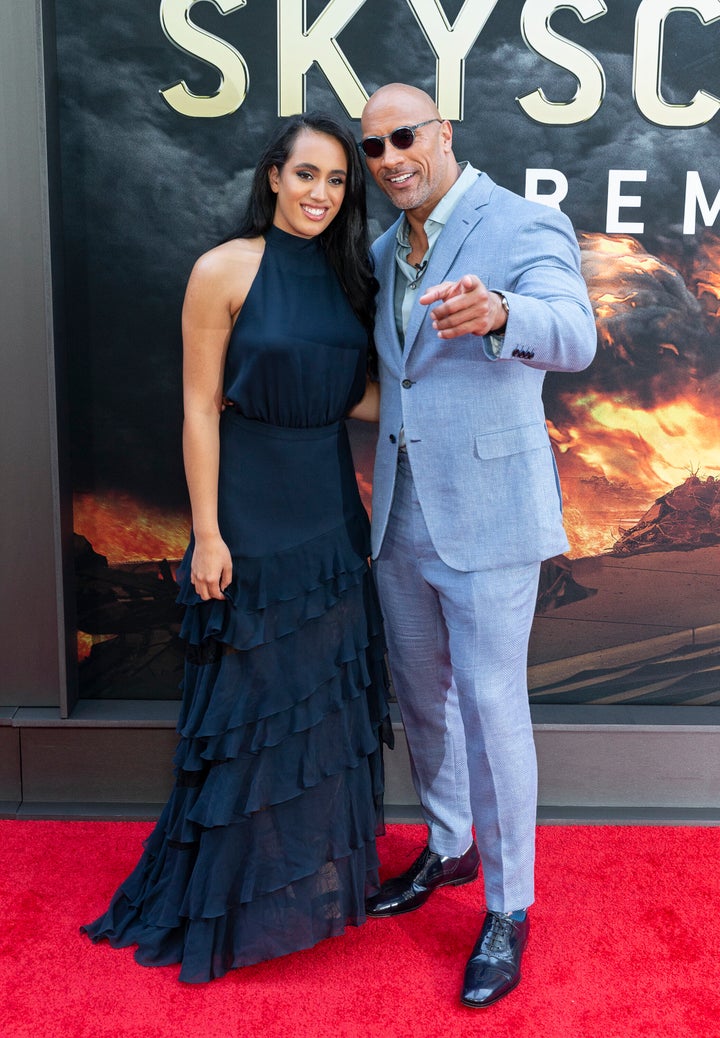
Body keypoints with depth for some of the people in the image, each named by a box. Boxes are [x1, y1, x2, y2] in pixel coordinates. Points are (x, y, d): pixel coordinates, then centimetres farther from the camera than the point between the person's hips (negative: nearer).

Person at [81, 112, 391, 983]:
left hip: (330, 509, 6)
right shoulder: (225, 270, -10)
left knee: (329, 689, 15)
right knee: (254, 695, 6)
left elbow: (348, 394, 8)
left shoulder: (345, 275, 7)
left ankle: (320, 870, 37)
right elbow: (200, 407, -11)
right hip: (250, 511, -6)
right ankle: (238, 892, 30)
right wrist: (207, 534, -14)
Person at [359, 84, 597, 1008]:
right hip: (401, 513, 7)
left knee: (491, 706, 0)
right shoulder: (386, 250, 12)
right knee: (421, 692, 18)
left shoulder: (525, 228, -10)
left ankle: (508, 908, 20)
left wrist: (494, 312, -50)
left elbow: (573, 338, -30)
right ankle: (448, 848, 40)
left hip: (486, 513, -7)